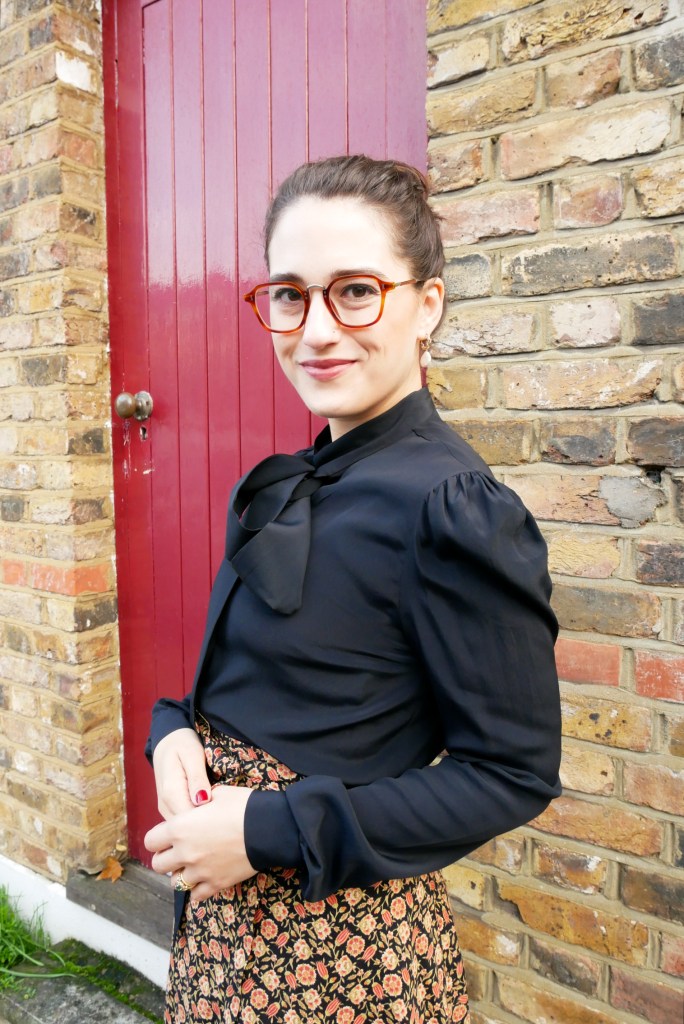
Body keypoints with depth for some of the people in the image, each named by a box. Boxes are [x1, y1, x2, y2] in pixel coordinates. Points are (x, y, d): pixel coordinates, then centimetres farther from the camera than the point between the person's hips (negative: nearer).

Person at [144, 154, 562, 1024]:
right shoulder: (299, 484, 1)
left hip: (341, 946, -7)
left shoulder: (455, 509, -23)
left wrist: (269, 830, -21)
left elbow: (514, 772, -19)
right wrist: (176, 731, -11)